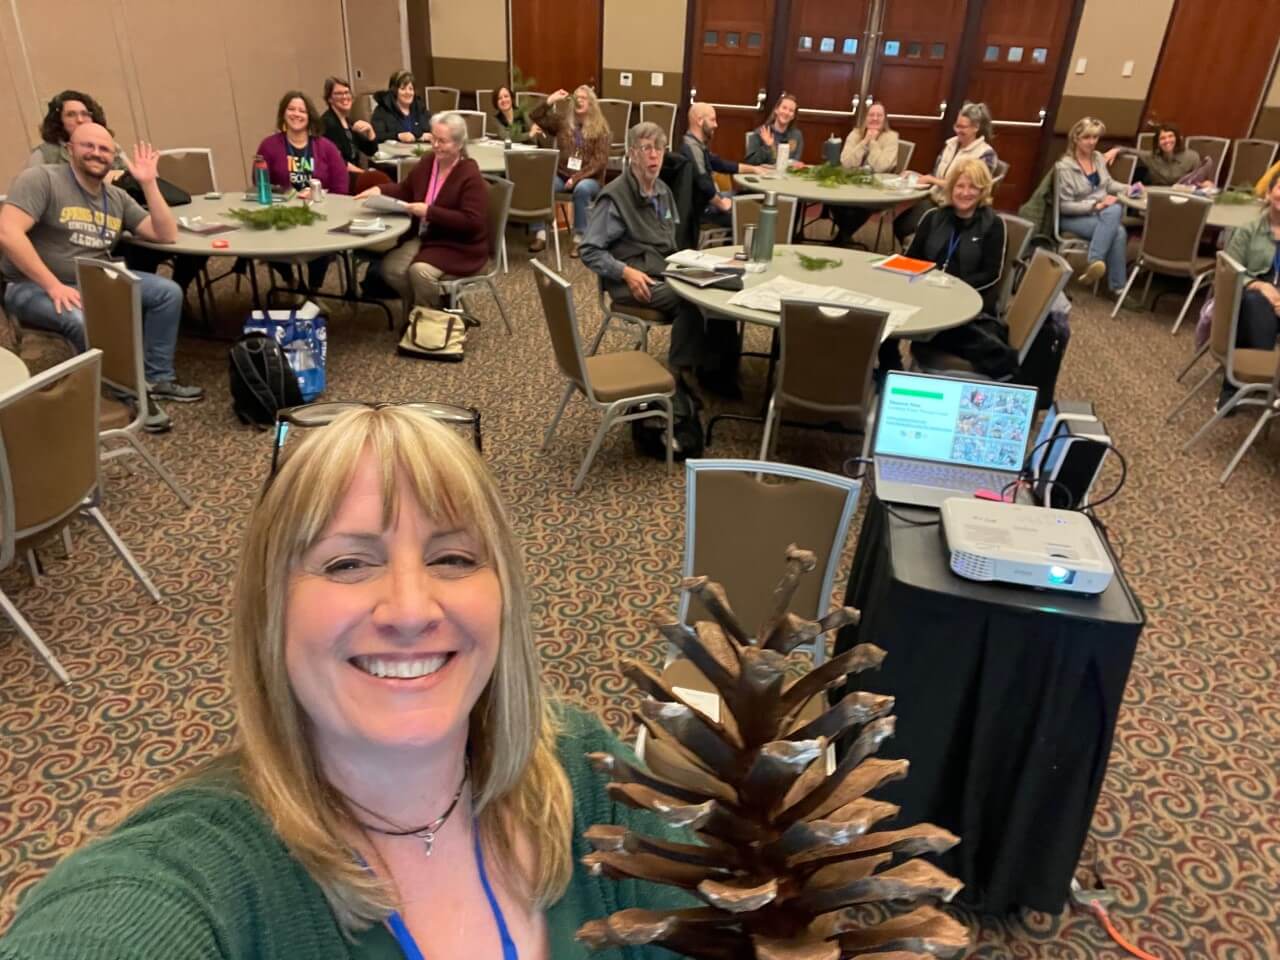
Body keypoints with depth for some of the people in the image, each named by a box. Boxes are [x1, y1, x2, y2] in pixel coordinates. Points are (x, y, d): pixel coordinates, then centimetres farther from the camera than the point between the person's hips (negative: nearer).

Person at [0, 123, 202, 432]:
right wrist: (54, 285, -27)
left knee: (168, 292, -6)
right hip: (34, 287, -7)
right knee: (87, 322, -37)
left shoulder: (117, 198, 10)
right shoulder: (40, 179, -9)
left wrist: (148, 183, -5)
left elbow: (167, 235, 2)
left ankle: (158, 378, 3)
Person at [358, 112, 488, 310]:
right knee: (390, 267, -14)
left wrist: (429, 211, -27)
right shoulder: (427, 163, 5)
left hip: (459, 246, -7)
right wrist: (380, 190, -1)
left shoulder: (470, 176, -17)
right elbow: (404, 190, 21)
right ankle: (419, 307, 9)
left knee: (420, 270, -31)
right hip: (424, 237, 7)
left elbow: (471, 222, -25)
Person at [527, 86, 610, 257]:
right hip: (561, 175, 3)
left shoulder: (600, 128, 0)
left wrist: (577, 177, -19)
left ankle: (579, 239, -29)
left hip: (588, 178, -3)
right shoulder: (563, 121, 10)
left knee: (582, 188, -38)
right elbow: (535, 117, 8)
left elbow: (600, 161, -9)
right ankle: (540, 235, -24)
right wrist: (551, 100, -5)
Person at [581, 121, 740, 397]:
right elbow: (590, 251, -10)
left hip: (666, 273, 7)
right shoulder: (614, 197, -8)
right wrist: (626, 272, -23)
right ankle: (681, 375, -18)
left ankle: (718, 373, -8)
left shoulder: (663, 191, 15)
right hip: (634, 282, -7)